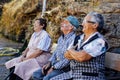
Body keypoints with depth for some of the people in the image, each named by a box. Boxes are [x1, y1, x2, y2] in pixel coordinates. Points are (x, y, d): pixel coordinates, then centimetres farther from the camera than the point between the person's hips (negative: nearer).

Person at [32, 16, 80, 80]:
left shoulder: (73, 39, -17)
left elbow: (68, 59, -22)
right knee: (36, 74, -4)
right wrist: (49, 63, 4)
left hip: (65, 67, -9)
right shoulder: (61, 38, 13)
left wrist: (53, 68, -16)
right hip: (55, 64, 9)